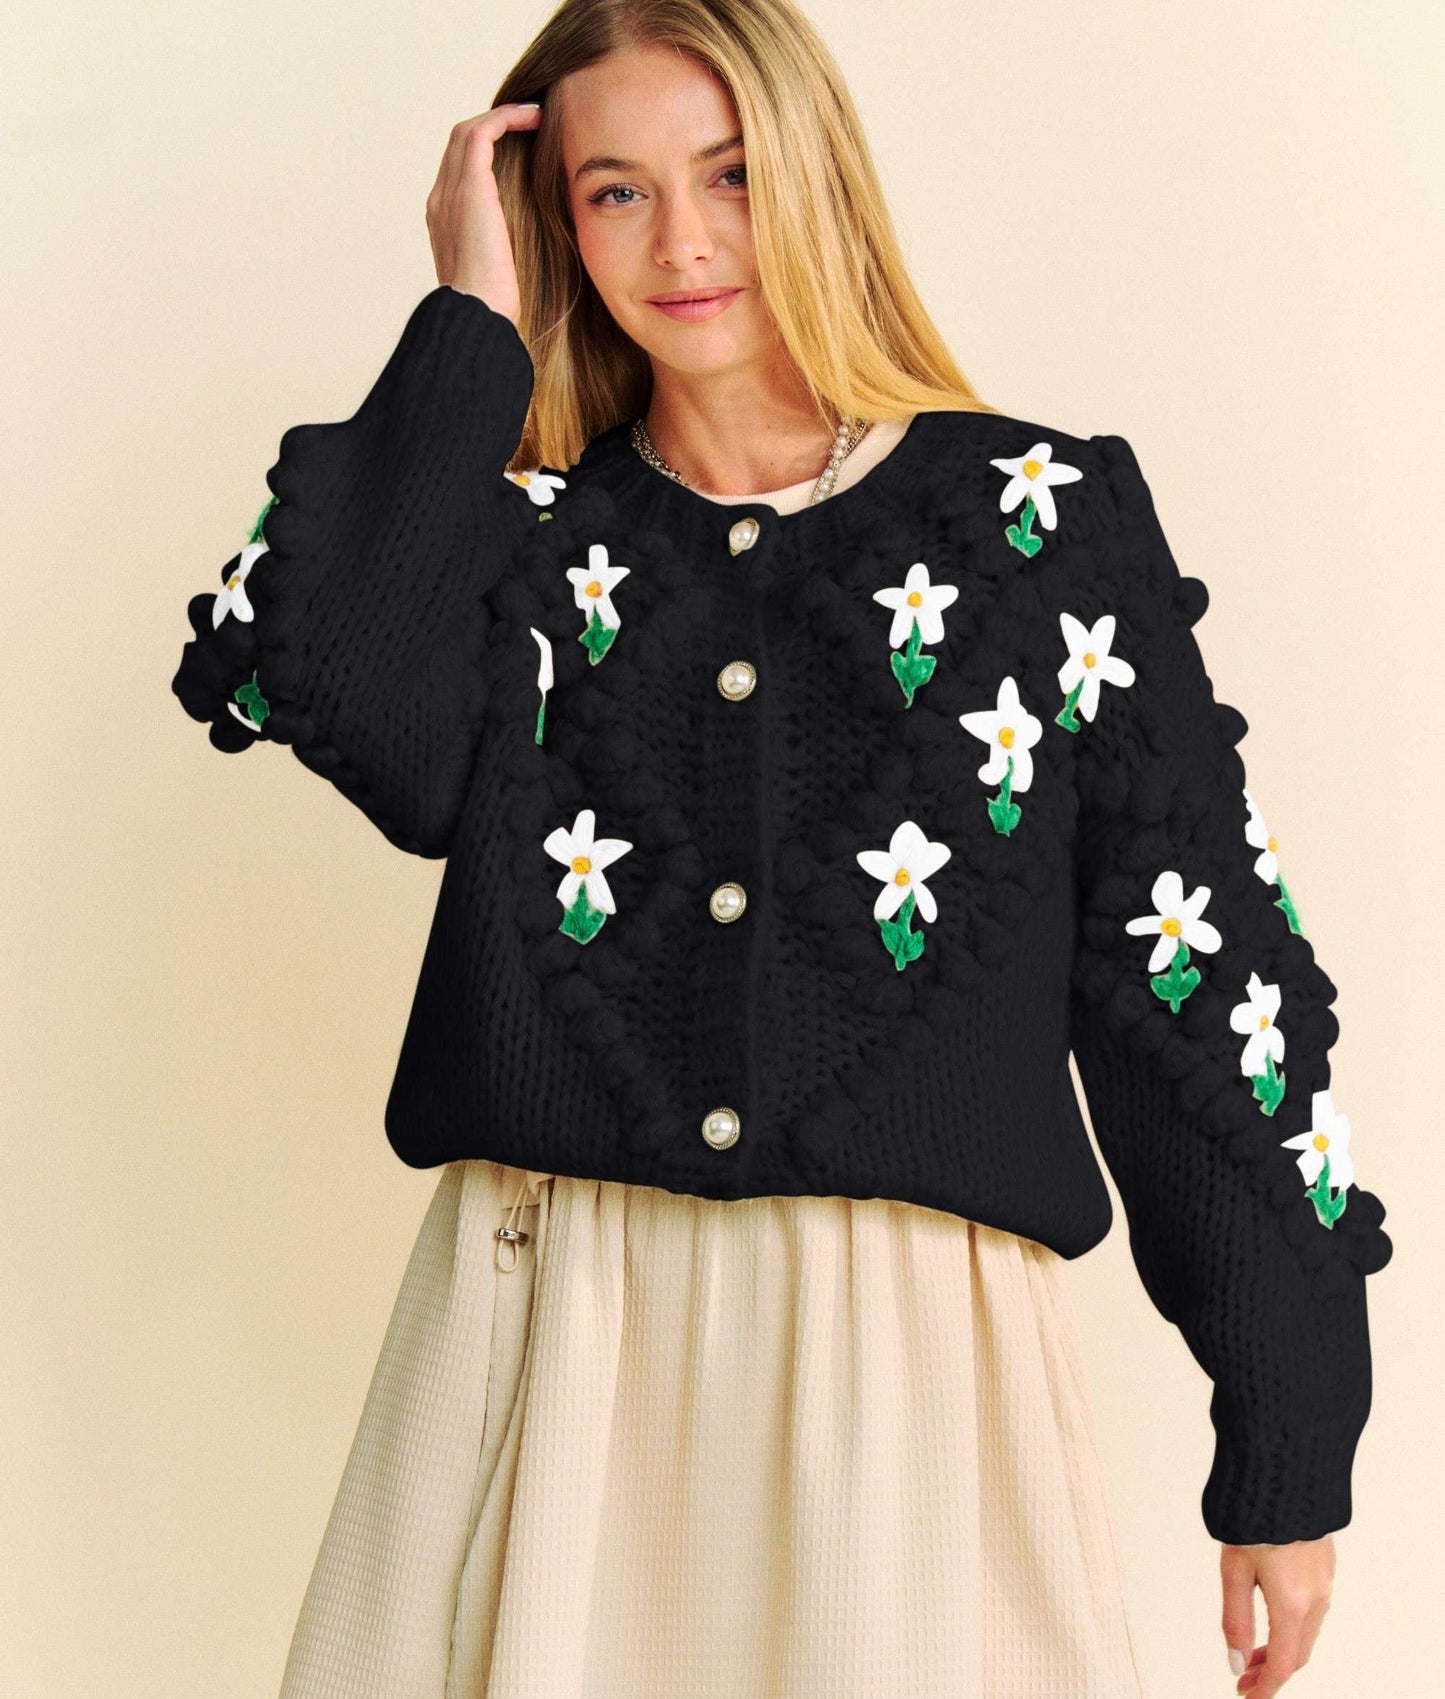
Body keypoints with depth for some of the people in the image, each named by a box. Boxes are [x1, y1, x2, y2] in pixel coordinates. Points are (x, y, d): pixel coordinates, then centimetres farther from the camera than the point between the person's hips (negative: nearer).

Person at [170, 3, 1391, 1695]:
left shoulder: (1049, 516, 4)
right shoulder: (519, 534, 9)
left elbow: (1203, 978, 3)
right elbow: (305, 675, -14)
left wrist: (1286, 1454, 2)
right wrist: (472, 332, -4)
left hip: (916, 1359, -1)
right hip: (549, 1353, 1)